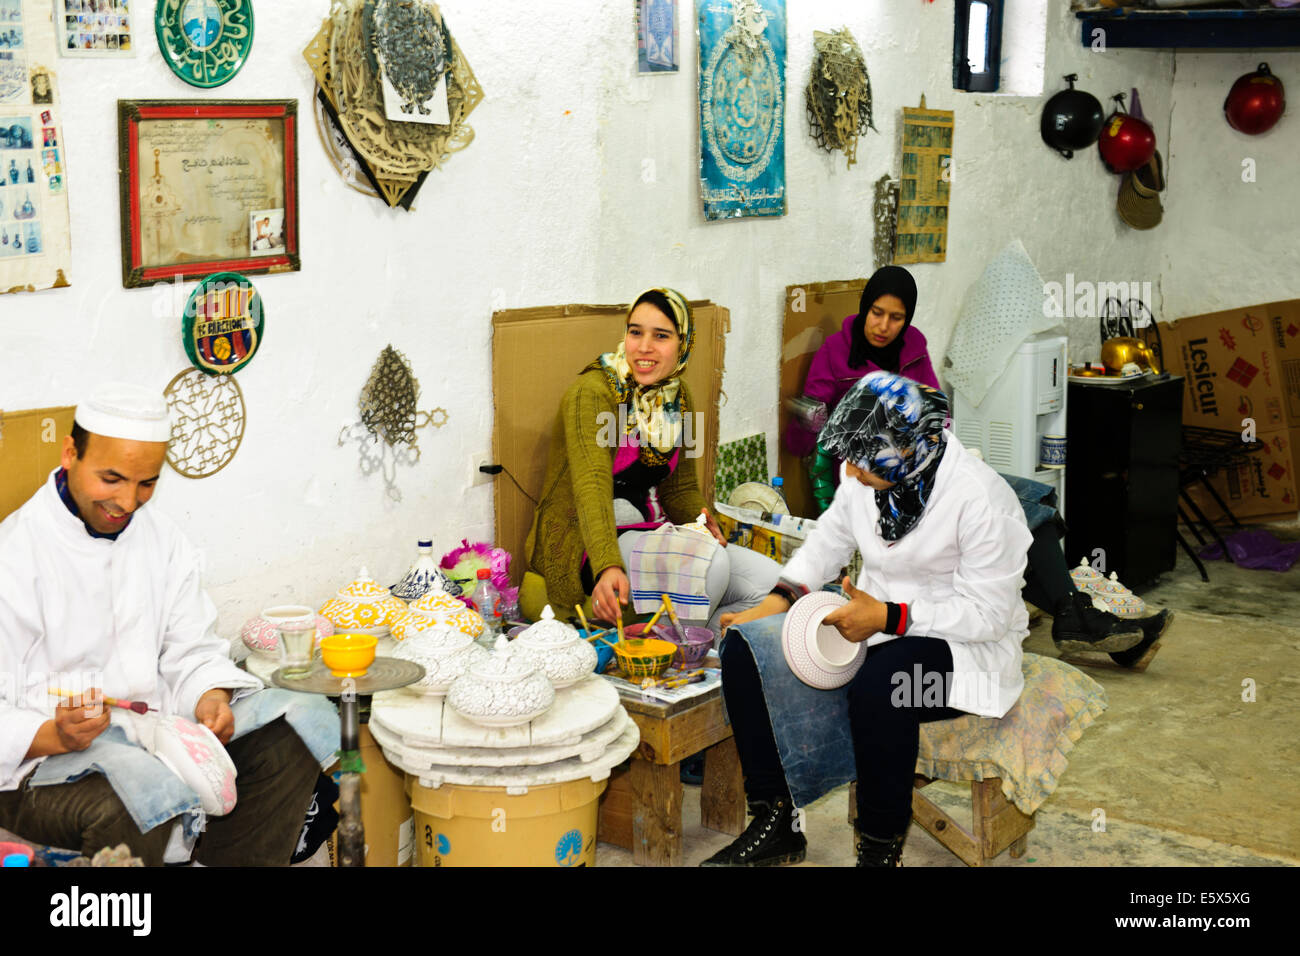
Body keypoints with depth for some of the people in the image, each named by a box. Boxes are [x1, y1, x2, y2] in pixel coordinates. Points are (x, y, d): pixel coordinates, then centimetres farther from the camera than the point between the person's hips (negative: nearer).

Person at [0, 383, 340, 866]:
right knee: (148, 788, -39)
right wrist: (54, 735, -31)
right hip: (41, 759, -6)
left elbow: (192, 650, 13)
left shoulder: (163, 540, 11)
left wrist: (211, 698, -10)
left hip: (155, 729, 7)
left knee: (306, 716, -10)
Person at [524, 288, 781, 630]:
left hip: (653, 535, 8)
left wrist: (701, 522, -7)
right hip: (584, 546, -8)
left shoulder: (677, 397, 8)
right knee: (708, 560, -31)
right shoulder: (592, 393, -15)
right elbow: (592, 487, -30)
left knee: (773, 582, -7)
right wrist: (609, 567, -45)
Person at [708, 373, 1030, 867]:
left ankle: (881, 849, -19)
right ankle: (774, 822, -6)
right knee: (745, 648, -13)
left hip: (963, 646, -7)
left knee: (876, 683, -40)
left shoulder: (981, 500, -22)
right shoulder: (864, 476, -3)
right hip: (871, 622, 7)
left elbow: (988, 613, -20)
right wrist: (775, 604, 2)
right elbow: (828, 542, 15)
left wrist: (887, 618, -25)